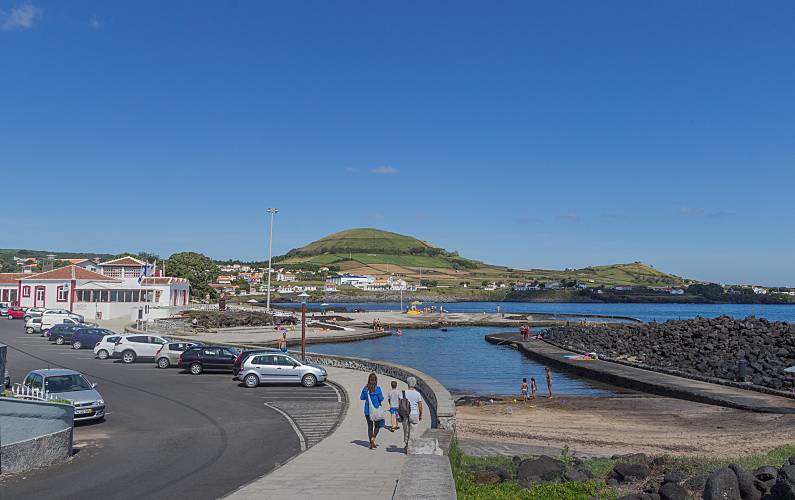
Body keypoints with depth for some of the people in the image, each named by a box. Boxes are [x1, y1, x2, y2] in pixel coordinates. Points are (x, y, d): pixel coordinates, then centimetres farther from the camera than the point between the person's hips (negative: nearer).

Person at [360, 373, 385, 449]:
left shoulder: (365, 388, 0)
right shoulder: (377, 388, -13)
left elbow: (362, 398, 9)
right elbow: (381, 399, -12)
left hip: (368, 410, 3)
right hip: (376, 410, -3)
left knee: (370, 426, 11)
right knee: (377, 425, 12)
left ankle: (371, 443, 13)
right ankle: (373, 438, -9)